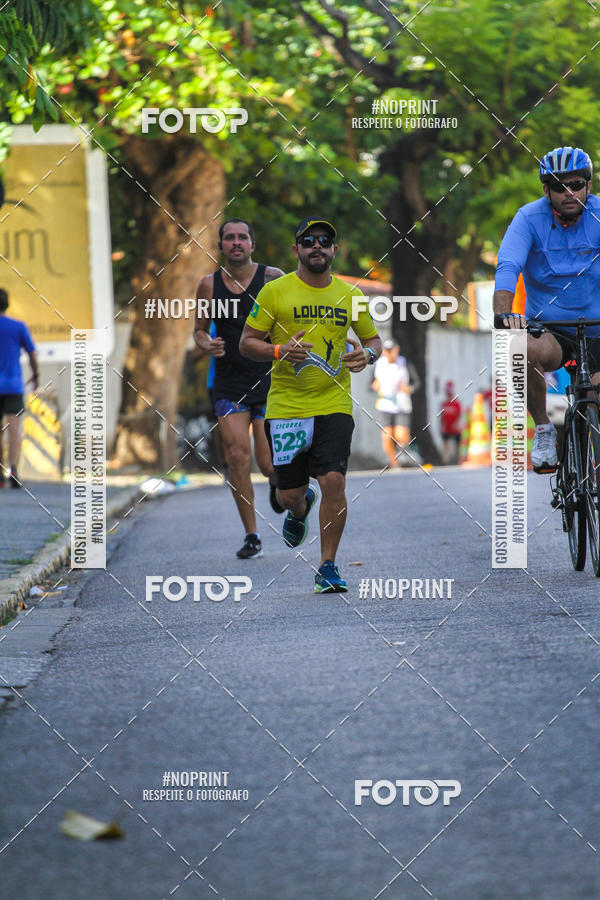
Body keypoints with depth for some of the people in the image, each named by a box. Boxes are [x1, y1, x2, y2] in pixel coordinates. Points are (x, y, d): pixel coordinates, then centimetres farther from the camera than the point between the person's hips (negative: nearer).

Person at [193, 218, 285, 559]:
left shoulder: (272, 279, -4)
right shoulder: (210, 284, 2)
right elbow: (200, 329, 13)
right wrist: (206, 344, -9)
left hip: (269, 381, -1)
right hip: (229, 385, 1)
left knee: (268, 463, -5)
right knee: (237, 456, -11)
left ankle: (278, 480, 35)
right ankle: (252, 536, 0)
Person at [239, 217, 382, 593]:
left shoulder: (350, 295, 8)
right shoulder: (275, 291, 0)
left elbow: (374, 339, 18)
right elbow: (247, 342, 2)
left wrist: (367, 354, -5)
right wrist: (280, 351, -17)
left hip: (335, 404, 1)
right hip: (286, 405, -1)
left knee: (333, 481, -14)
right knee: (290, 493, 3)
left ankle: (328, 567, -1)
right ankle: (300, 508, 42)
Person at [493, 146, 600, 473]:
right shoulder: (530, 218, -9)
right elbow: (507, 267, -22)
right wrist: (503, 313, -41)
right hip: (548, 327, -1)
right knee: (525, 348, -36)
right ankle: (542, 430, -12)